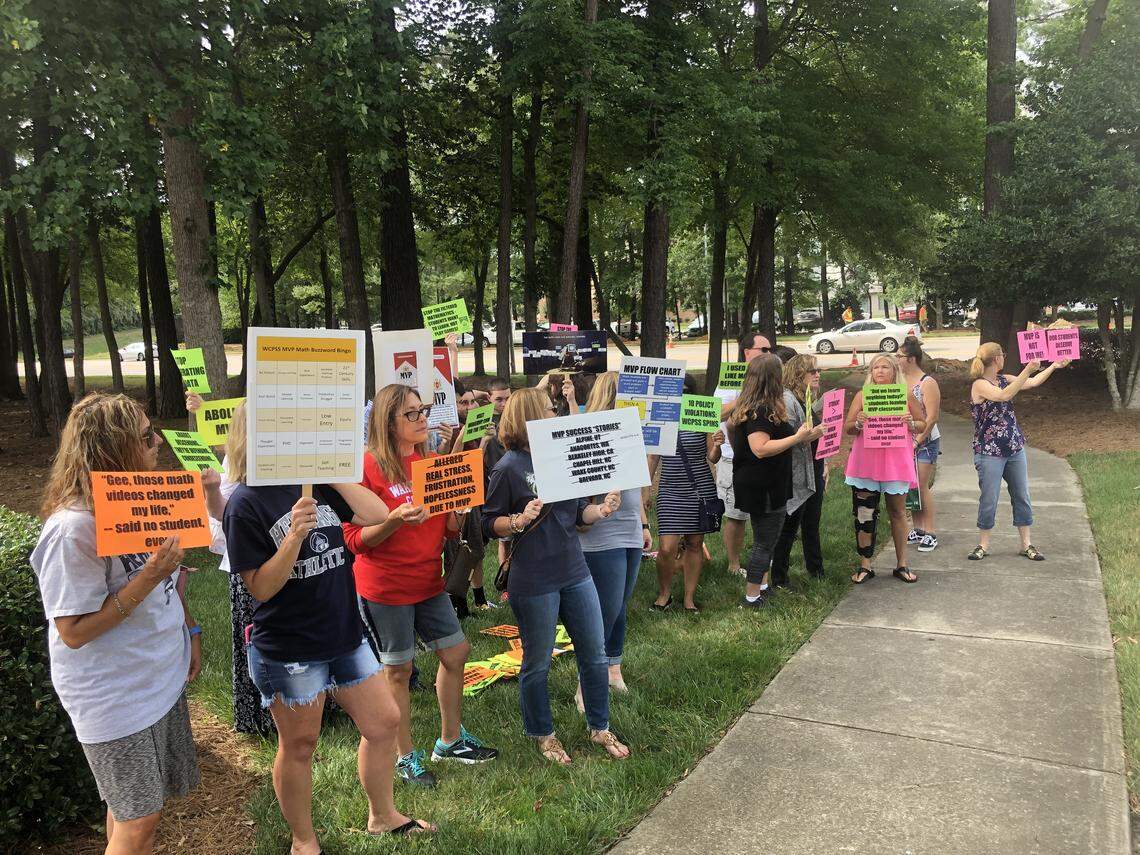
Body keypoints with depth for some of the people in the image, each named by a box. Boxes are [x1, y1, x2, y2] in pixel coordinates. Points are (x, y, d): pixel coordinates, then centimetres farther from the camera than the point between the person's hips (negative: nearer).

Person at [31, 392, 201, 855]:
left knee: (137, 808, 20)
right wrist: (147, 579, -28)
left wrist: (189, 630, 12)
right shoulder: (72, 529, -26)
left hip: (163, 676, 7)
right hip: (116, 698, -7)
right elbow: (73, 632, -22)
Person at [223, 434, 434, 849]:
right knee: (299, 746, 12)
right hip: (288, 652, -6)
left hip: (345, 636, 6)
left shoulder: (319, 483, 2)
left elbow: (378, 515, -7)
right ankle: (303, 842, 34)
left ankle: (383, 816, 36)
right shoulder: (246, 503, -15)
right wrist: (295, 535, -30)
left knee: (384, 723, 14)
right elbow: (260, 588, -16)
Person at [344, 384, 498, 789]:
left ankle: (450, 740, 31)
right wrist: (395, 520, -30)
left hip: (427, 581, 7)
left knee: (455, 652, 13)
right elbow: (354, 539, -15)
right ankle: (405, 757, 23)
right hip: (385, 586, -7)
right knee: (398, 671, 4)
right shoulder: (368, 467, -14)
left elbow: (450, 529, 10)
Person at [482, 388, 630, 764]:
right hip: (534, 583, -6)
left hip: (575, 573, 6)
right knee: (537, 664, 10)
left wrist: (601, 510, -6)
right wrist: (520, 521, -26)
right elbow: (489, 524, -8)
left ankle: (600, 727, 32)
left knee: (595, 655, 14)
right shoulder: (509, 468, -11)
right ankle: (542, 734, 30)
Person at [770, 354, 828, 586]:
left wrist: (824, 464, 20)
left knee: (812, 524, 18)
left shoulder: (810, 399, 15)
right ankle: (778, 578, 9)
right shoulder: (787, 399, -15)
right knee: (789, 527, -1)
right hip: (796, 476, -9)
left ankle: (816, 570, 32)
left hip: (814, 471, 9)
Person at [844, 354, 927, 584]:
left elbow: (922, 425, 11)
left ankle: (901, 565, 19)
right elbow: (847, 428, 4)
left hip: (896, 461, 0)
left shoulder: (905, 396, 5)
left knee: (898, 512, 7)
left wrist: (910, 423, -11)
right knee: (864, 514, 2)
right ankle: (865, 566, 13)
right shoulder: (862, 396, 5)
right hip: (866, 461, 0)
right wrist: (858, 422, -17)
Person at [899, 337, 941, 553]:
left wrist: (917, 442, -17)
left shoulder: (928, 383, -10)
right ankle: (917, 529, 19)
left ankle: (930, 533, 4)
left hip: (925, 442, -6)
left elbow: (932, 417, -14)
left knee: (922, 486, -5)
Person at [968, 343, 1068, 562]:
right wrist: (1027, 370, -32)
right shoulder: (979, 385, -14)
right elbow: (1004, 395, -29)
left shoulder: (1004, 379, 8)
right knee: (989, 500, 0)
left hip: (1015, 449, 7)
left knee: (1022, 496, 9)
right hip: (989, 452, -7)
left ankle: (1026, 544, 18)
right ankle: (983, 545, 14)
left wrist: (1054, 366, 13)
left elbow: (1033, 382, 16)